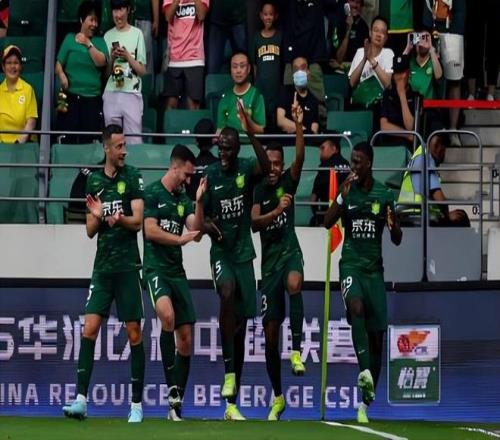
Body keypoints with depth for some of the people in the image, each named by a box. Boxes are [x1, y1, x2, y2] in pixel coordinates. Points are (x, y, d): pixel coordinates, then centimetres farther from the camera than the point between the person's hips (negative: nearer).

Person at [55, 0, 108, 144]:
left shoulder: (99, 41, 11)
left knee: (87, 142, -3)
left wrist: (88, 44, -8)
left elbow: (101, 62, -3)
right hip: (70, 97, -1)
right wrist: (61, 75, -14)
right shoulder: (70, 39, 9)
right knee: (67, 140, -6)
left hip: (92, 98, 1)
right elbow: (58, 63, 6)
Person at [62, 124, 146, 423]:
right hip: (102, 266, 4)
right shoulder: (94, 181, 11)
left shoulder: (133, 177, -1)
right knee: (89, 329, -7)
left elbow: (138, 221, -8)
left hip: (127, 266, -3)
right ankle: (81, 400, -9)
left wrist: (119, 219, -27)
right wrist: (97, 216, -8)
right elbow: (90, 230, 13)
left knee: (134, 333, -1)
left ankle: (137, 404, 5)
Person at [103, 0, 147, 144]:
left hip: (132, 94, -3)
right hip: (111, 94, 3)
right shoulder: (108, 36, 12)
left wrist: (128, 56, -11)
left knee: (134, 140, -9)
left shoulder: (137, 34, 4)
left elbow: (142, 70, 2)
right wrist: (112, 58, -6)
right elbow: (105, 72, 11)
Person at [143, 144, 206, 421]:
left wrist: (199, 202, -6)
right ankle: (171, 386, -28)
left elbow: (196, 233, 4)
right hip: (155, 267, -7)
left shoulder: (183, 199, 15)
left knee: (186, 339, 3)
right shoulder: (152, 193, -3)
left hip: (177, 271, 7)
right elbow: (150, 231, -11)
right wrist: (180, 239, -8)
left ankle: (176, 405, 11)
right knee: (168, 315, -34)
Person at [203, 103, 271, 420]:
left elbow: (266, 167, -27)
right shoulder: (210, 175, 0)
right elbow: (203, 215, 9)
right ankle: (228, 370, -29)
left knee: (241, 326, 3)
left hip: (244, 252, 1)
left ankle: (233, 403, 10)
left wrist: (251, 132, -35)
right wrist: (208, 225, -14)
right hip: (221, 252, -1)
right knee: (227, 292, -35)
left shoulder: (247, 169, -3)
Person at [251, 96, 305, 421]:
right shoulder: (257, 190, 3)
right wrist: (276, 210, -30)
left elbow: (300, 158, -17)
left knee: (294, 284, -41)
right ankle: (278, 397, 16)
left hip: (290, 251, -2)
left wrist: (299, 125, -30)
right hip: (269, 260, 2)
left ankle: (297, 350, -38)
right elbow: (254, 223, -13)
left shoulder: (287, 183, 1)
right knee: (270, 333, 3)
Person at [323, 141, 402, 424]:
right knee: (356, 307, -34)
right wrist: (343, 197, -20)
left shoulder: (385, 194, 3)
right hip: (351, 264, -2)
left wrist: (394, 225, -16)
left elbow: (397, 240, 7)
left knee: (377, 335, 1)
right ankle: (365, 370, -44)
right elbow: (328, 223, -9)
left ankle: (367, 403, 11)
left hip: (374, 268, 2)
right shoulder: (347, 190, 1)